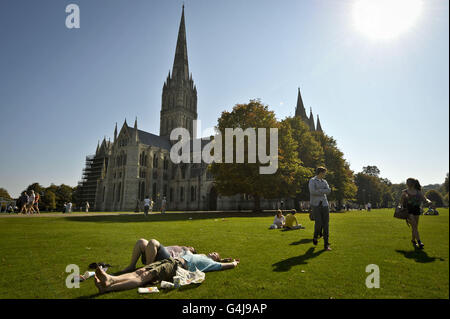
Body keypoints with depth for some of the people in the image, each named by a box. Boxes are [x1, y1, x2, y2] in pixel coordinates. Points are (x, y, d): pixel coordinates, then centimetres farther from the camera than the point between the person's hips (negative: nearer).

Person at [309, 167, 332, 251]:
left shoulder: (324, 182, 14)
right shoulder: (312, 181, -4)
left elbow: (328, 190, -3)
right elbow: (312, 191, -20)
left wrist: (319, 191, -15)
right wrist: (323, 191, -11)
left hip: (324, 204, 5)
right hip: (315, 205, -5)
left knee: (326, 224, -2)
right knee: (318, 223, -13)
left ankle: (326, 245, 4)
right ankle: (315, 237, 20)